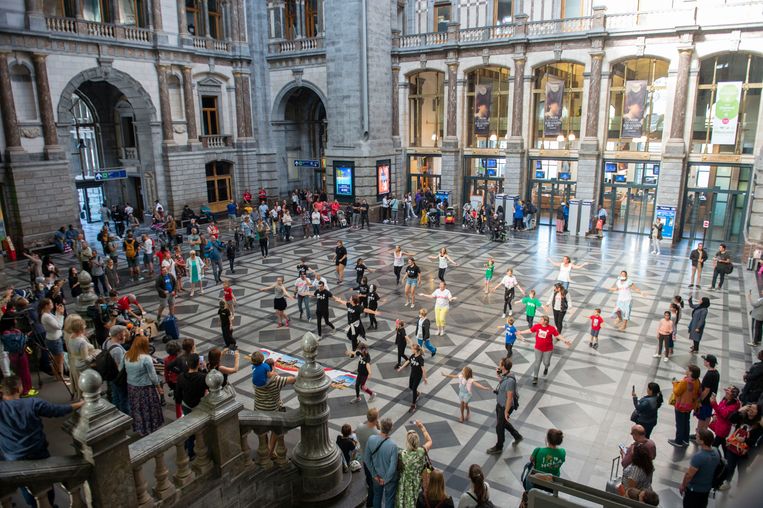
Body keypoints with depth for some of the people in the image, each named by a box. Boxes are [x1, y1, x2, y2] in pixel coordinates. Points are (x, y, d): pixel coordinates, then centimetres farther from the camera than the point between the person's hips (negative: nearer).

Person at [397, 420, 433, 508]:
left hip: (406, 485, 0)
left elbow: (399, 468, -10)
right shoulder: (421, 451, -27)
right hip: (418, 484, 0)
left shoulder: (402, 454, -29)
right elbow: (429, 441, -7)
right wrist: (422, 427, -6)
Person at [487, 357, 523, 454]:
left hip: (505, 407, -9)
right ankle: (517, 436, 47)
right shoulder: (504, 375, -6)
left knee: (499, 427, 10)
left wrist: (506, 411, -21)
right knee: (503, 422, 28)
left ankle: (498, 448, 31)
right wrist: (498, 375, 1)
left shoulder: (510, 380, -34)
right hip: (500, 404, 9)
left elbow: (510, 398, -28)